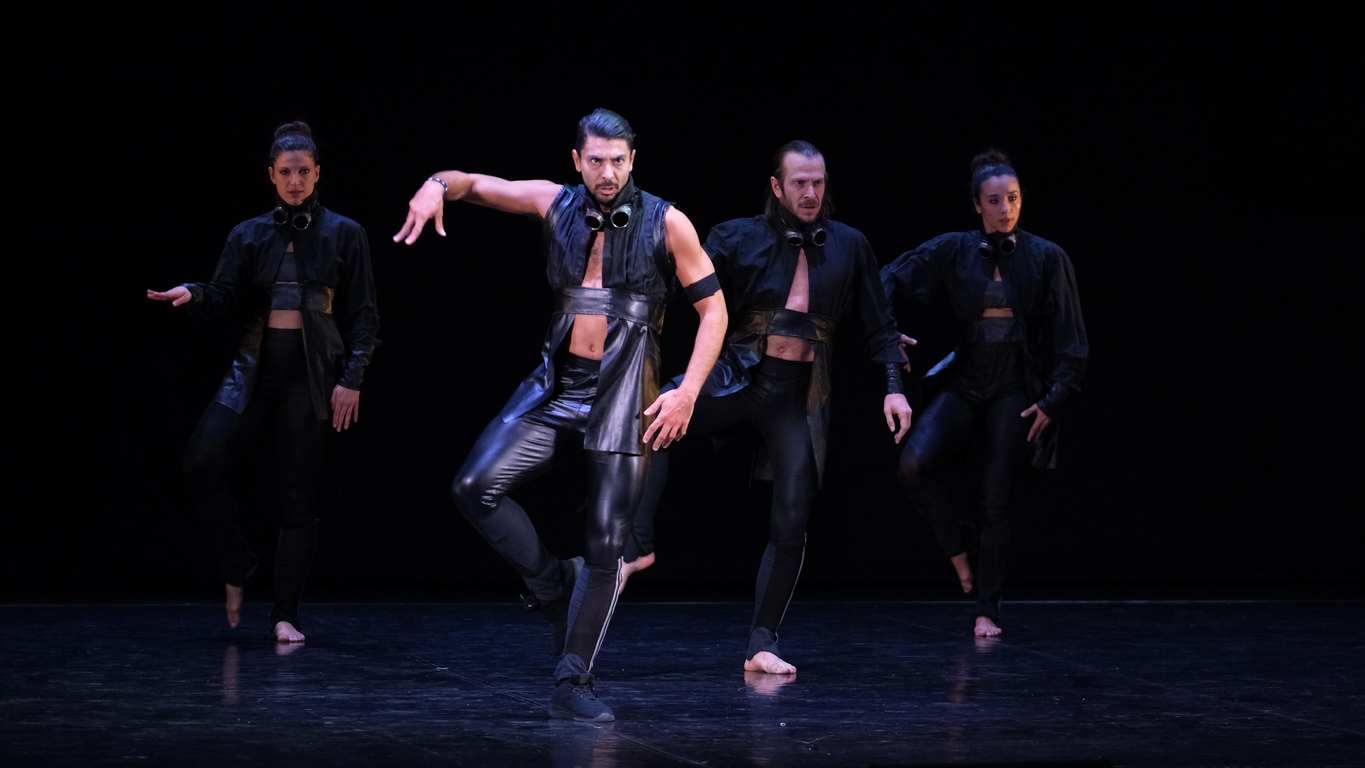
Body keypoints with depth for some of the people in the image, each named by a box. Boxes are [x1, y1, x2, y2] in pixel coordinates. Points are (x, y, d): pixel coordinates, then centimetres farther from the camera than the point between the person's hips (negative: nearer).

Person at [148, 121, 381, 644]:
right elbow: (227, 296, 4)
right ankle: (237, 566, 10)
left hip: (312, 378, -3)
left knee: (298, 497, -1)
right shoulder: (249, 236, 10)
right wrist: (193, 294, -18)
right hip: (255, 369, 3)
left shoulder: (343, 235, 3)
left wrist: (351, 379, -7)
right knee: (201, 466, -12)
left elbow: (362, 316, 2)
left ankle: (285, 615, 4)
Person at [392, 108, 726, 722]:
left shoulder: (665, 224, -4)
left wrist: (688, 390, -11)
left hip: (623, 395, -3)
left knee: (606, 543, -1)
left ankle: (572, 685, 10)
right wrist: (439, 185, -16)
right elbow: (475, 184, 9)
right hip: (556, 387, 3)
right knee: (476, 487, -15)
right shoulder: (556, 205, 4)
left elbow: (713, 309, -1)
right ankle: (552, 586, 7)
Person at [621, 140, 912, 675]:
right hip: (738, 378, -1)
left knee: (791, 523, -4)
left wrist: (893, 386, 1)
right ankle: (638, 546, -23)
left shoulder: (849, 247, 6)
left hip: (800, 396, 1)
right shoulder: (739, 239, 2)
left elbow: (878, 326, 11)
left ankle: (762, 643, 6)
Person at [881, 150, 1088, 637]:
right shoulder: (953, 251, 2)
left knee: (996, 496, -1)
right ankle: (960, 552, 3)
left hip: (1015, 391, -1)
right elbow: (892, 281, -1)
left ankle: (987, 610, 13)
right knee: (914, 465, -21)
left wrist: (1054, 400, -8)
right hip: (963, 384, 2)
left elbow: (1069, 340, -1)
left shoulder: (1047, 258, -2)